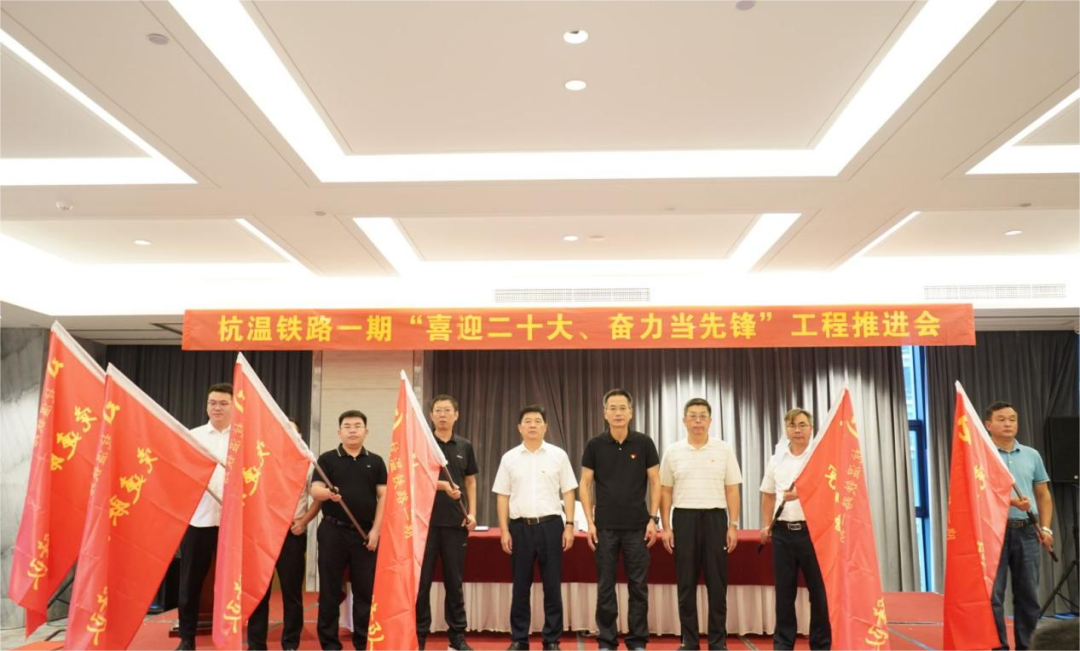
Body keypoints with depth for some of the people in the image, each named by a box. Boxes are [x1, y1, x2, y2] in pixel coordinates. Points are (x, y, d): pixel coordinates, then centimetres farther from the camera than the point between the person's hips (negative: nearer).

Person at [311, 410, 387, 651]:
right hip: (333, 531, -1)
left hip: (365, 533, 1)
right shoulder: (327, 459, 3)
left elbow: (383, 496, 4)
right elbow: (315, 491, -7)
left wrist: (375, 529, -5)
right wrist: (328, 493, -30)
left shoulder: (375, 461, 7)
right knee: (330, 589, 4)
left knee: (366, 589, 5)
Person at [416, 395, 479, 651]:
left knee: (454, 580, 8)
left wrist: (472, 512, 1)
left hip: (455, 521, 2)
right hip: (425, 520, -2)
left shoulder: (465, 446, 9)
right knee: (421, 579, 2)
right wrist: (444, 485, -23)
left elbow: (470, 482, 13)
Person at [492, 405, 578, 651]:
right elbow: (502, 496, 6)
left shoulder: (558, 455, 3)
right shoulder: (509, 458, 5)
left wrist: (569, 525, -3)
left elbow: (568, 493, 4)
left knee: (552, 585, 3)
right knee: (520, 586, 7)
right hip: (520, 526, 1)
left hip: (550, 525, -1)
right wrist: (504, 530, 0)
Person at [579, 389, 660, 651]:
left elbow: (655, 482, 2)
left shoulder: (644, 443, -2)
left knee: (638, 585, 5)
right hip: (605, 526, 0)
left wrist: (652, 519, -5)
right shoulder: (595, 445, -1)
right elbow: (585, 484, 2)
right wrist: (590, 521, -5)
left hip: (637, 526, 0)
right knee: (605, 586, 5)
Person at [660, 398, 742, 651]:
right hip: (684, 519, 1)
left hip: (715, 518, 0)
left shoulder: (724, 450, 1)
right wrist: (666, 527, 0)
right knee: (686, 583, 5)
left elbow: (732, 490, 2)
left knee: (717, 583, 4)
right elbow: (666, 491, 5)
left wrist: (733, 525, -4)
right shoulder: (673, 452, 3)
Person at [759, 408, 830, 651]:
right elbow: (768, 495, 18)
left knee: (819, 590, 3)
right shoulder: (776, 460, 11)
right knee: (784, 591, 8)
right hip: (783, 532, 4)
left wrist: (801, 493, -29)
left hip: (812, 529, -3)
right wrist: (766, 525, 11)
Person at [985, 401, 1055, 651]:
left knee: (1028, 595, 9)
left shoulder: (1031, 455, 12)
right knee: (993, 594, -3)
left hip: (1026, 531, 5)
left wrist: (1045, 528, 5)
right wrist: (1011, 501, -25)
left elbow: (1043, 495, 16)